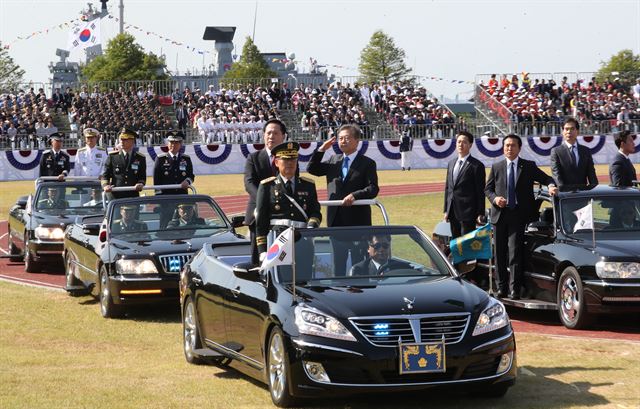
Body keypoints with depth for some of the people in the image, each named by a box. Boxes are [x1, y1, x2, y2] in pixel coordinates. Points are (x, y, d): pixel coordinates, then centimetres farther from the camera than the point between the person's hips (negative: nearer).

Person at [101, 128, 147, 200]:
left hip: (133, 196, 0)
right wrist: (105, 185, -13)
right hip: (115, 196, 0)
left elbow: (142, 177, 10)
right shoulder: (112, 156, 8)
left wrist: (140, 184, -13)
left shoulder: (140, 158, 9)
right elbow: (105, 175, 7)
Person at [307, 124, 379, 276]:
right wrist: (321, 150, 0)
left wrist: (354, 195, -26)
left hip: (358, 219, -5)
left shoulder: (367, 163, -2)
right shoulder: (334, 160, 14)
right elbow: (312, 169, 11)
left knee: (359, 260, 0)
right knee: (338, 259, 10)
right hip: (337, 220, 5)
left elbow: (373, 189, -11)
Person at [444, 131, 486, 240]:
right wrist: (446, 210, 13)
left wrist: (480, 214, -9)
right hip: (453, 213, 6)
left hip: (468, 212, -6)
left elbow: (480, 192, -7)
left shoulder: (476, 166, -6)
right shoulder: (451, 163, 14)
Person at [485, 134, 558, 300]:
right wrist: (495, 198, -8)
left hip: (518, 217, -3)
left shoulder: (529, 166, 6)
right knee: (500, 253, 7)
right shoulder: (496, 167, 11)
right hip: (499, 216, 3)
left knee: (515, 252, -12)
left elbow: (546, 179, 7)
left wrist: (551, 186, -16)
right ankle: (502, 287, 18)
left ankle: (515, 289, -11)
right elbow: (487, 189, 13)